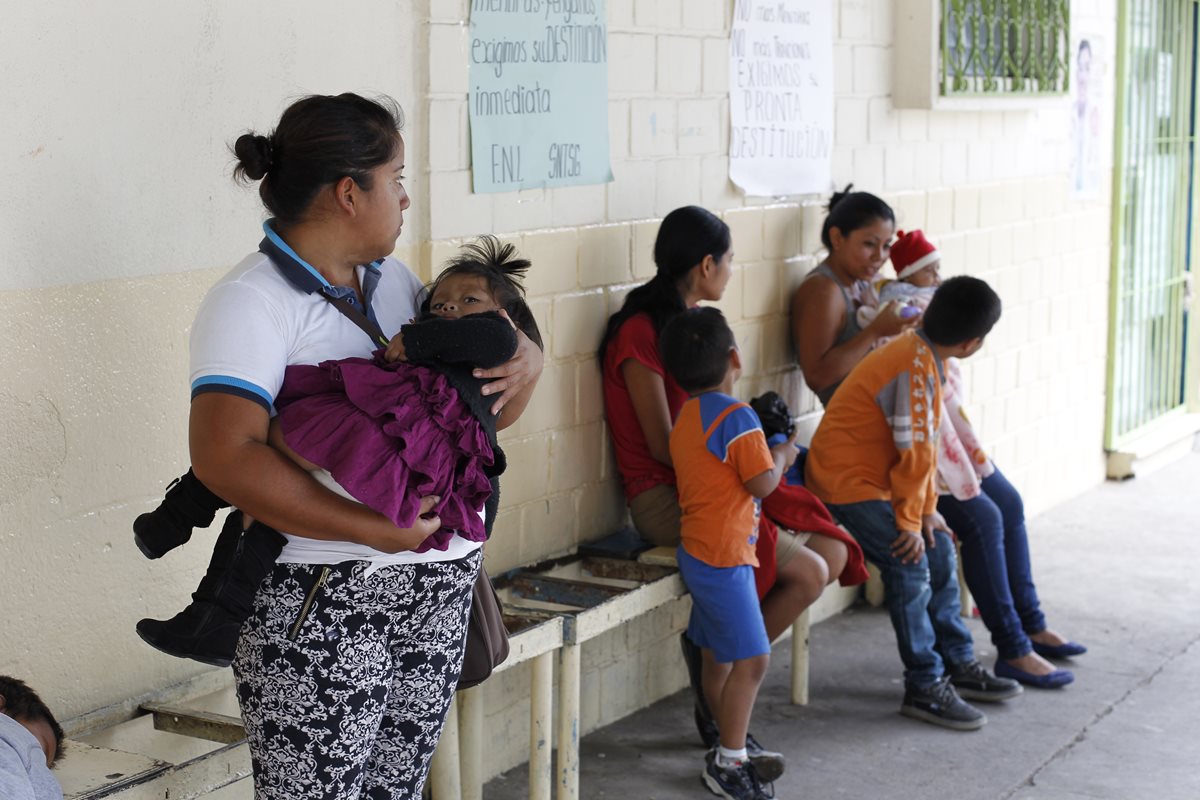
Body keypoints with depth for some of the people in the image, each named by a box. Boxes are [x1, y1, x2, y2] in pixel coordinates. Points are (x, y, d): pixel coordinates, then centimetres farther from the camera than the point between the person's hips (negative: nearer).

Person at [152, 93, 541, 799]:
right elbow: (225, 456, -25)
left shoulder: (395, 280, 12)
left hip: (440, 581, 7)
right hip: (322, 597, -7)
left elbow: (489, 414, 18)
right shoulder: (252, 300, -11)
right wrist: (375, 529, -26)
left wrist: (528, 364, -5)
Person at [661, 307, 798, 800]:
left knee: (718, 658, 16)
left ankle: (731, 750, 25)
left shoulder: (686, 417, 10)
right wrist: (782, 457, 1)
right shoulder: (736, 417, -18)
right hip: (725, 556, -10)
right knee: (751, 659, -6)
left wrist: (766, 451, 14)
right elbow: (763, 484, -17)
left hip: (698, 551, 10)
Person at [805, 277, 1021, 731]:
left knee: (939, 551, 11)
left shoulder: (924, 354, 6)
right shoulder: (916, 366, -25)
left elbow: (925, 443, 11)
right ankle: (925, 688, -8)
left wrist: (927, 509, 10)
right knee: (910, 566, -16)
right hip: (846, 481, -10)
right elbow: (913, 450, -22)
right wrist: (909, 519, -15)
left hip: (875, 478, 10)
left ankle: (957, 663, 21)